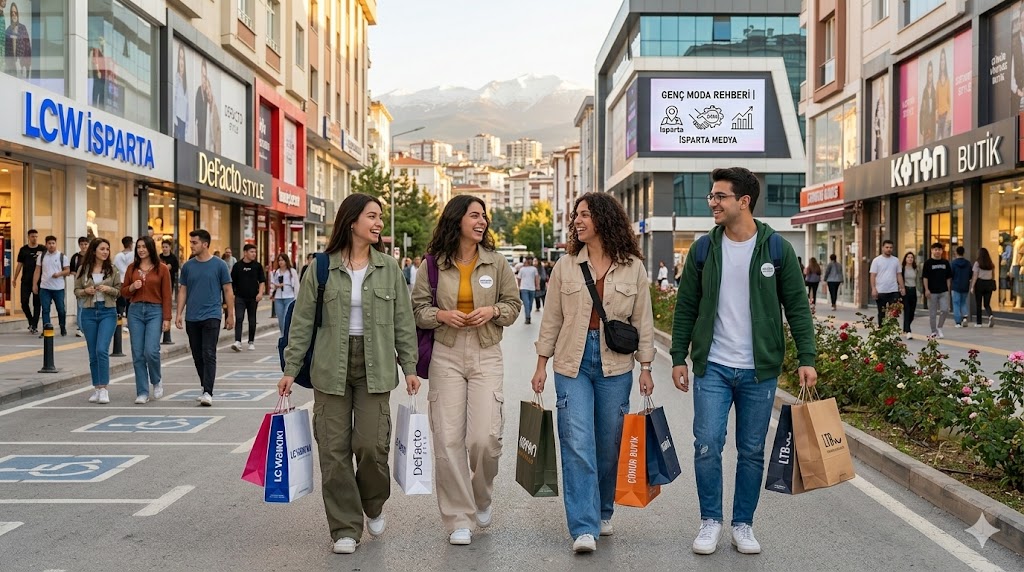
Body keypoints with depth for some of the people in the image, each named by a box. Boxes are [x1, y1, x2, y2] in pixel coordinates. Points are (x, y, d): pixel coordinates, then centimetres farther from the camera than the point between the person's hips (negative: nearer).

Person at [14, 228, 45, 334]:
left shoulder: (43, 249, -1)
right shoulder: (23, 249, 6)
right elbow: (20, 265, 11)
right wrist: (15, 278, 8)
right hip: (26, 281, 2)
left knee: (37, 303, 0)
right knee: (24, 302, 0)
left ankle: (34, 326, 6)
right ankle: (31, 322, 20)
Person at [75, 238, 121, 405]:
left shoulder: (112, 269, 2)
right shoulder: (83, 269, 4)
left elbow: (120, 290, 4)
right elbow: (76, 290, 8)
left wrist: (109, 289, -16)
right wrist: (85, 291, -13)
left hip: (108, 312, -2)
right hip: (89, 312, 2)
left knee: (102, 350, -15)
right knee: (93, 353, 8)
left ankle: (103, 389, -11)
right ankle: (96, 388, 18)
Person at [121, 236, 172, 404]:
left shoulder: (162, 268, 0)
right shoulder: (132, 268, 8)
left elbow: (166, 296, -2)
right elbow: (123, 292, 14)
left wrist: (167, 318, -6)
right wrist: (132, 287, -8)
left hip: (155, 311, -3)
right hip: (135, 311, 3)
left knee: (151, 351, -14)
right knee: (138, 354, 2)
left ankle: (156, 382, 14)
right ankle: (142, 392, 9)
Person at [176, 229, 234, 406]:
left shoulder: (219, 265, -2)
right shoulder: (187, 266, 7)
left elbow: (228, 291, 2)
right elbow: (183, 291, 11)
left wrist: (231, 314, 0)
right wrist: (179, 314, 2)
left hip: (211, 316, -4)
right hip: (191, 318, 4)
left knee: (209, 355, -11)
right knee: (198, 356, 11)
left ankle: (208, 393, -14)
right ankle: (205, 387, 24)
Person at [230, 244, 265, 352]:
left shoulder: (257, 266, 3)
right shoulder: (237, 266, 2)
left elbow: (262, 281, 3)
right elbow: (232, 282, 8)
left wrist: (260, 292, -11)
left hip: (253, 297, 1)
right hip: (240, 297, -1)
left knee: (252, 320, 9)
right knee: (239, 319, -13)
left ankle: (251, 342, 21)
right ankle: (238, 342, -18)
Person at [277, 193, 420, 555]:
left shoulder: (389, 267, 4)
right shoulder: (321, 267, 0)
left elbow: (404, 321, 7)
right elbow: (302, 322, 2)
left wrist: (409, 367, 4)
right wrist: (290, 369, -1)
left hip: (375, 369, 0)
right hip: (331, 369, 0)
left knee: (371, 444, -6)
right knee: (334, 449, 2)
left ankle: (374, 505, 25)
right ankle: (345, 528, 15)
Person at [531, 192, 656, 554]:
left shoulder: (633, 268, 2)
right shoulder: (565, 266, 4)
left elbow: (643, 321, 4)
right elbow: (552, 318, 6)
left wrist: (646, 367, 2)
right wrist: (541, 364, 4)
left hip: (615, 366, 0)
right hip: (572, 364, 0)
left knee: (609, 444, 9)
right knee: (577, 444, -8)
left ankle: (602, 513, 29)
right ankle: (583, 528, -5)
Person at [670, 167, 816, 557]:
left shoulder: (777, 248, -2)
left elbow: (798, 307, 0)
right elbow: (686, 308, 6)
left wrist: (806, 358, -6)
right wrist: (678, 357, 3)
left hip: (760, 370, 0)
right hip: (712, 368, 1)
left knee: (752, 452, 8)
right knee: (707, 447, -3)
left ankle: (743, 524, 24)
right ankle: (710, 521, 15)